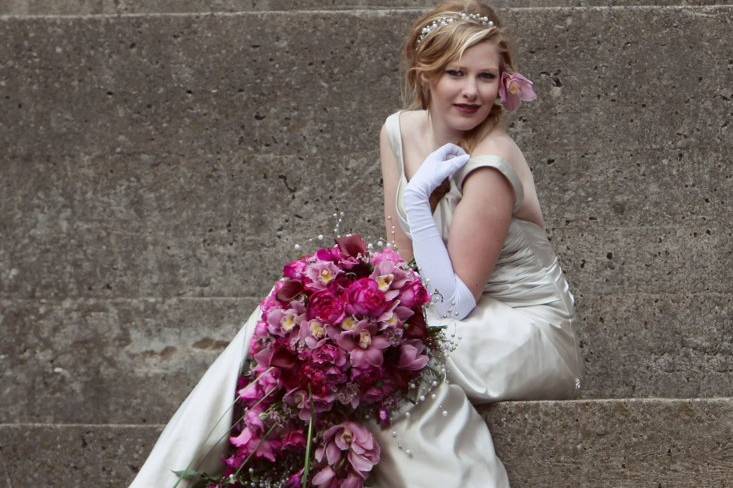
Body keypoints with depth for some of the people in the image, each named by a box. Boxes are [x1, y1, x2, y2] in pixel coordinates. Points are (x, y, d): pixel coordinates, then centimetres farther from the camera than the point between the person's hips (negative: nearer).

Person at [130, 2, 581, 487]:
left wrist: (418, 197, -25)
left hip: (530, 332, -7)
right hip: (463, 310, 7)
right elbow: (404, 253, 6)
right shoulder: (400, 131, 0)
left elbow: (454, 303, -20)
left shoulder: (490, 165, -21)